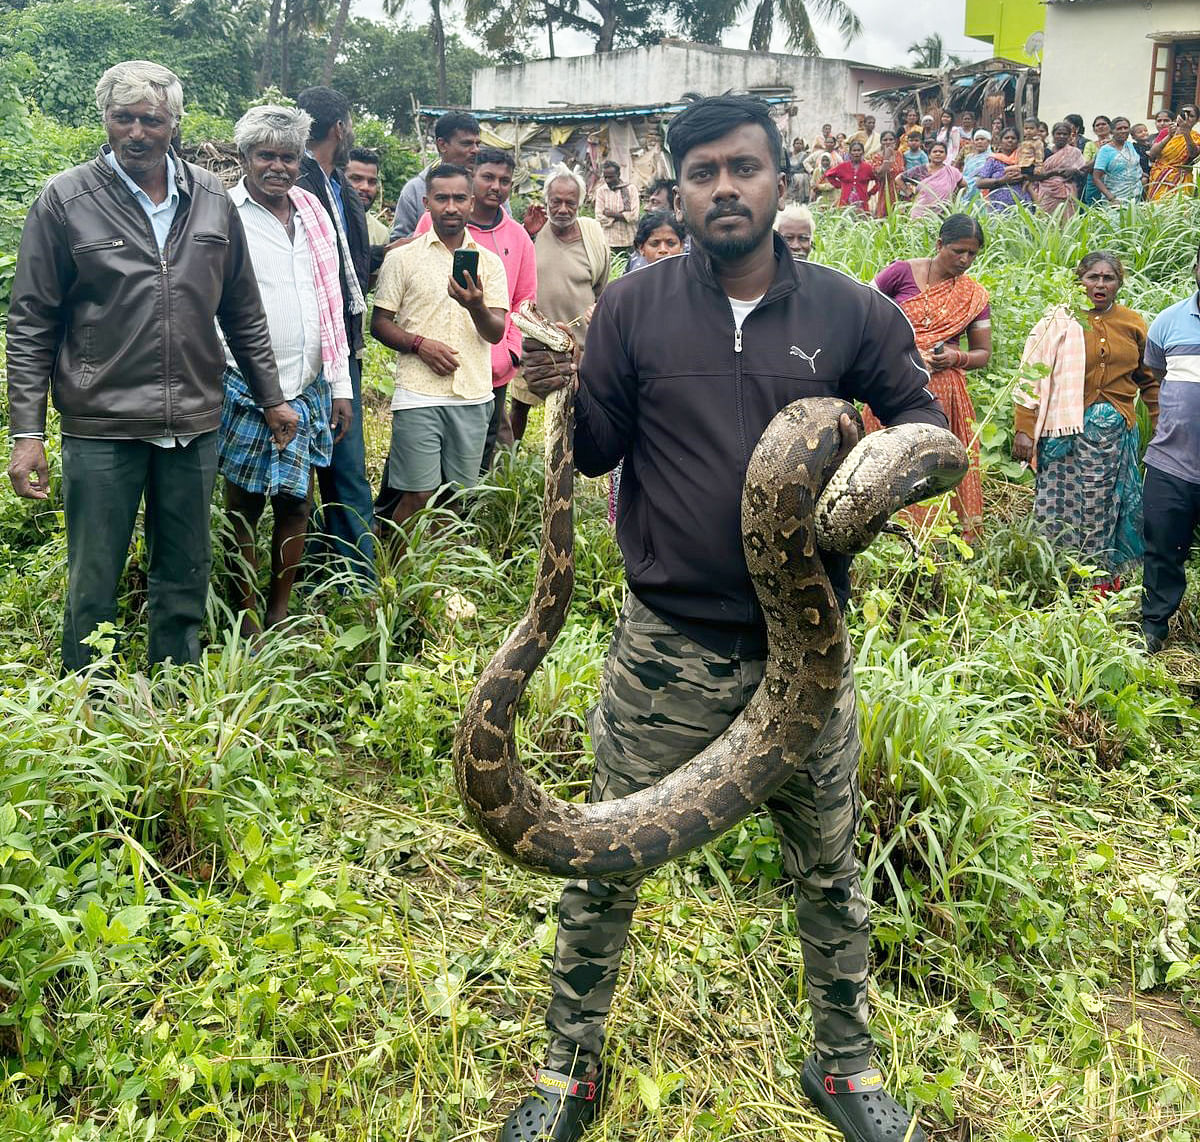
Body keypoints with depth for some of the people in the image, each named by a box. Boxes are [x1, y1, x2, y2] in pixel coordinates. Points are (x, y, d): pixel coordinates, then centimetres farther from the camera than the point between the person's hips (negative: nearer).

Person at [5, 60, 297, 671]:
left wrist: (270, 397, 14)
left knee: (186, 581, 13)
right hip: (100, 428, -3)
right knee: (92, 587, 5)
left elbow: (244, 313, 15)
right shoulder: (64, 200, -3)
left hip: (194, 425, 4)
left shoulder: (211, 200, 7)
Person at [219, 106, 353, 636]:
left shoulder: (314, 214, 12)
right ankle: (247, 617, 15)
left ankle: (281, 610, 22)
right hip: (244, 387, -4)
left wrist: (341, 385, 12)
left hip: (308, 388, 5)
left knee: (295, 501, 8)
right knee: (244, 505, 3)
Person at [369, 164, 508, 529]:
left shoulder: (489, 262, 10)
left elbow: (496, 332, 2)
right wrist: (419, 343, -14)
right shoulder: (402, 258, 5)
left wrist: (476, 306, -20)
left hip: (474, 398, 3)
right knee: (419, 495, -5)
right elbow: (379, 323, 4)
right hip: (419, 395, -3)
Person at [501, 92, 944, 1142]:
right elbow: (596, 449, 2)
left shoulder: (850, 311, -1)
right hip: (667, 648, 0)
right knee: (605, 865, 10)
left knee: (829, 870, 16)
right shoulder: (635, 307, -2)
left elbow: (931, 428, 6)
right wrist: (559, 395, -19)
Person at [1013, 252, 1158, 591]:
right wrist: (1024, 429, -11)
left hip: (1117, 432, 3)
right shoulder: (1060, 322, -2)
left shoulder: (1132, 325, 9)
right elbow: (1033, 377, -6)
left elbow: (1149, 381, 17)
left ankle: (1103, 582, 20)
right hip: (1068, 430, -3)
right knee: (1060, 509, -1)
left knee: (1105, 511, 8)